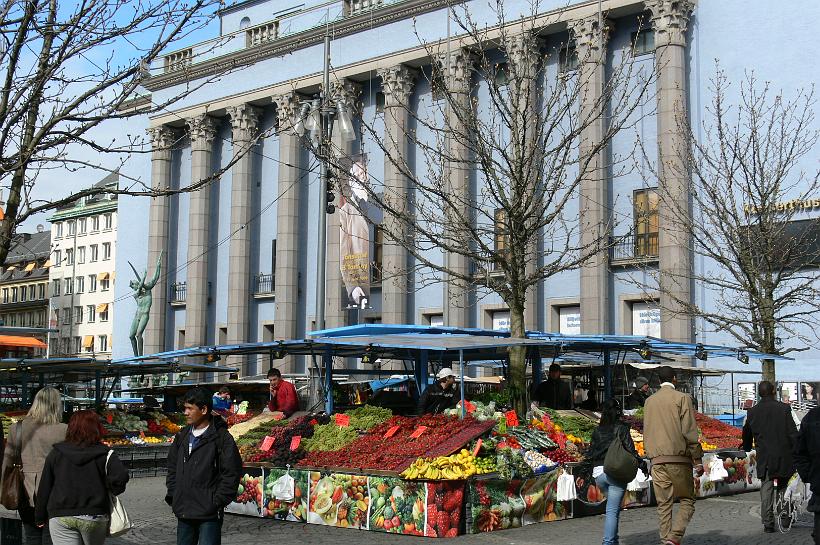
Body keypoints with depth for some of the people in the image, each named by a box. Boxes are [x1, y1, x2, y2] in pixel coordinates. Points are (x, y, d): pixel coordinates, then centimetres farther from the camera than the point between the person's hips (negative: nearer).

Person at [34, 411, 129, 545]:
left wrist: (40, 517, 15)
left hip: (61, 517, 1)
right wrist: (112, 491, 3)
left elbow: (44, 488, 6)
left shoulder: (56, 453, 5)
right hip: (94, 517, 0)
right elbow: (121, 476, -18)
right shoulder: (104, 454, -2)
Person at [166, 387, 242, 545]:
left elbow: (232, 474, -11)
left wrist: (217, 502, -13)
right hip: (183, 512, 7)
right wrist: (172, 495, 9)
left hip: (209, 515, -6)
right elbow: (172, 468, 19)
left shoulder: (222, 438, -9)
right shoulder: (182, 436, 10)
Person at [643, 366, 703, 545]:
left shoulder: (649, 401, 12)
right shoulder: (682, 398, -4)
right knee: (687, 500, 4)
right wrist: (697, 457, -4)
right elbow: (689, 431, -9)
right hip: (679, 458, -4)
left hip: (657, 459, 4)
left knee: (663, 505, 8)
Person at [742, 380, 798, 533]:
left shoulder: (752, 412, 3)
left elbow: (746, 434, 17)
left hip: (764, 458, 2)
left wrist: (747, 447, 37)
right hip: (784, 457, -2)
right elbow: (793, 434, -7)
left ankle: (768, 523, 1)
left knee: (766, 489, 4)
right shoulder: (784, 408, -6)